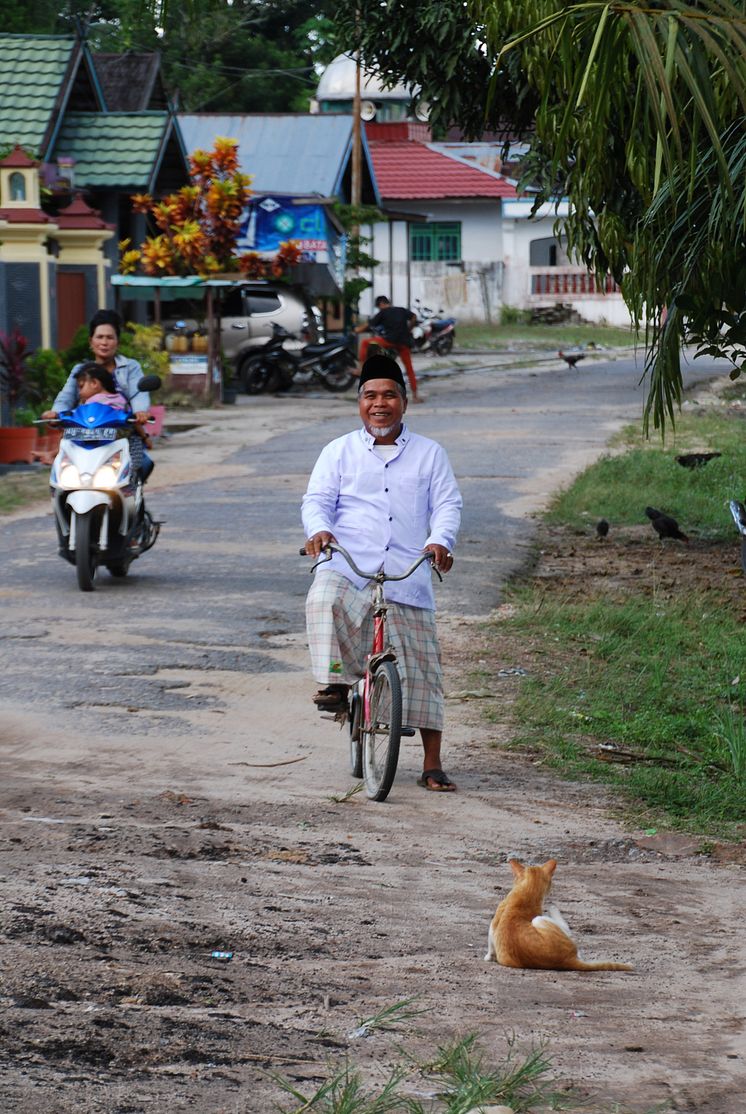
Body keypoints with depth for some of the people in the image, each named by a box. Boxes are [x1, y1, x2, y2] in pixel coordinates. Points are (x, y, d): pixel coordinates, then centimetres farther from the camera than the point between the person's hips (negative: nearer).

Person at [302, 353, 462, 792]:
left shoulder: (430, 454, 15)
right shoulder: (339, 452, 14)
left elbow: (447, 504, 5)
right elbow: (318, 499, 5)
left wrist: (441, 541, -16)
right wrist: (319, 529, -19)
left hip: (408, 576, 0)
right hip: (347, 568, 0)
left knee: (422, 670, -2)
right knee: (324, 601, -37)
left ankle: (433, 764, 4)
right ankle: (336, 682, -27)